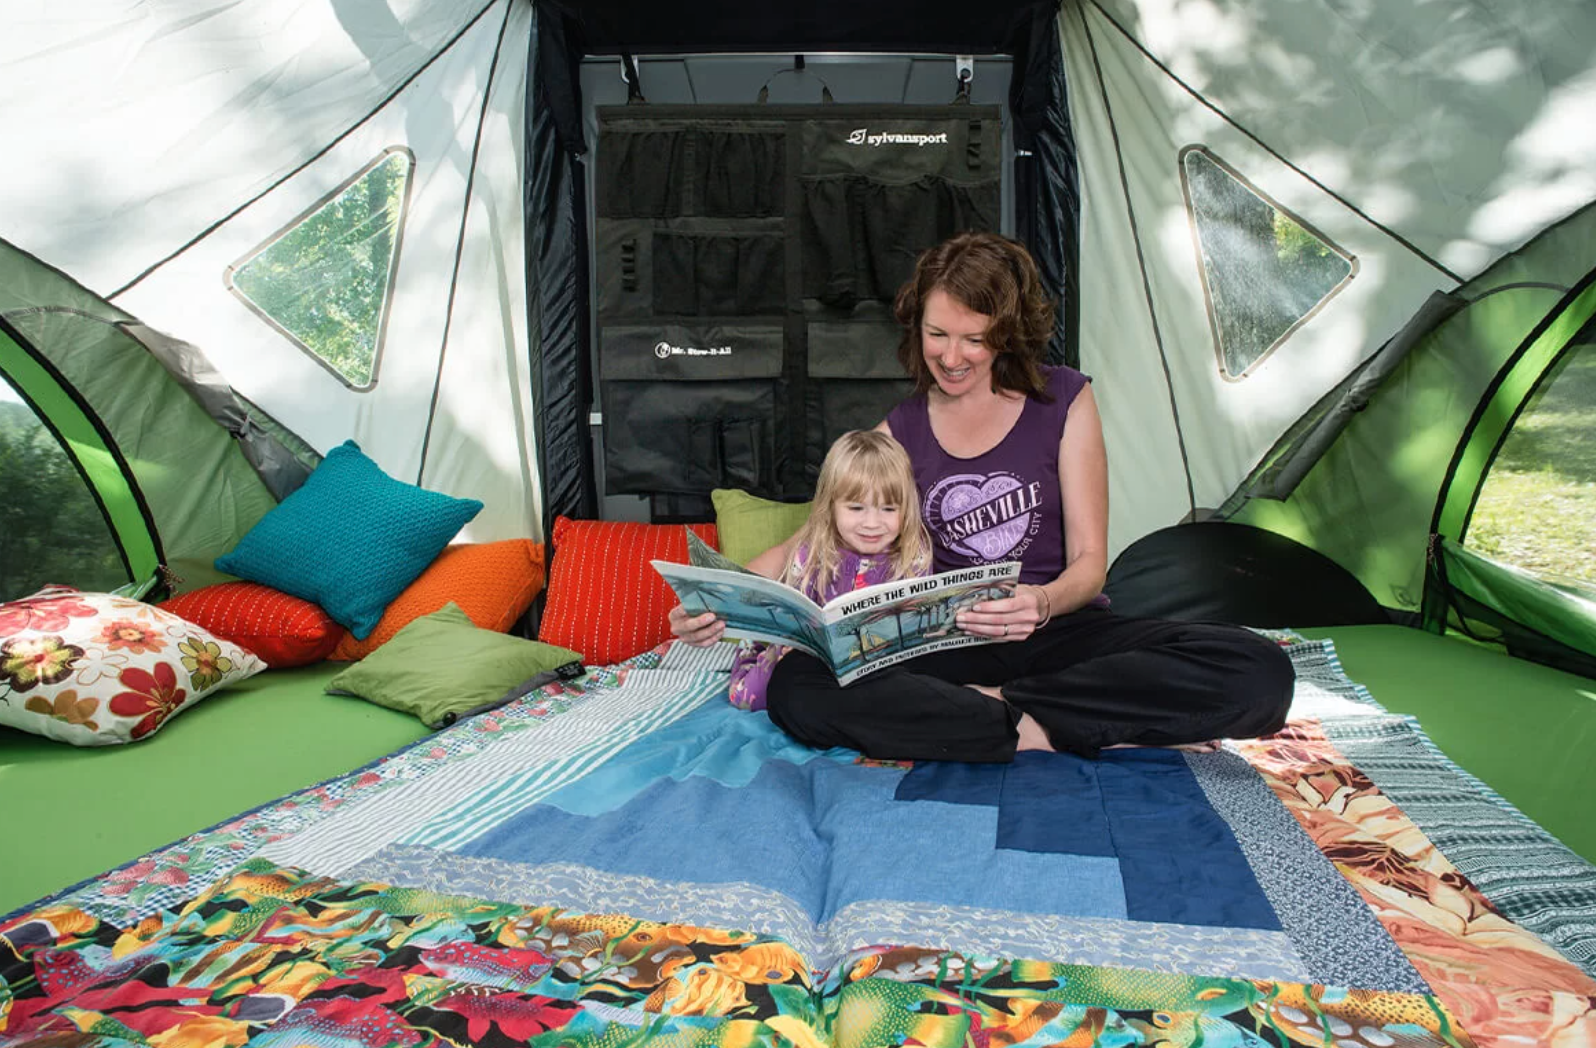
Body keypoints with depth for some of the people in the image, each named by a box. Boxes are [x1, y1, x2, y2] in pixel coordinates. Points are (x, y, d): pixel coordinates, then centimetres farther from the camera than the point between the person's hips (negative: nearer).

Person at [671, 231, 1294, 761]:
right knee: (796, 690, -29)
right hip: (949, 644, 1)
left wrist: (1044, 604, -26)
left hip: (1062, 631, 0)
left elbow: (1089, 559, -2)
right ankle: (1049, 732, -25)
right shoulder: (902, 430, 8)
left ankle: (989, 707, -24)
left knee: (1260, 674, -28)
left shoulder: (1063, 400, 2)